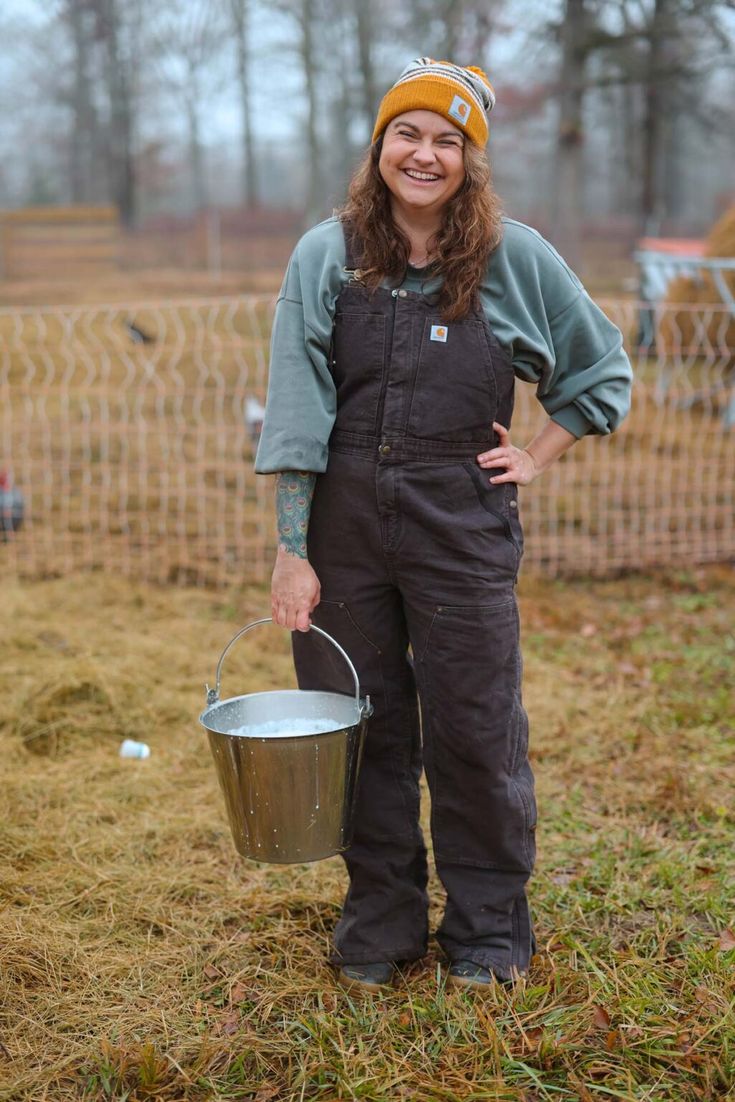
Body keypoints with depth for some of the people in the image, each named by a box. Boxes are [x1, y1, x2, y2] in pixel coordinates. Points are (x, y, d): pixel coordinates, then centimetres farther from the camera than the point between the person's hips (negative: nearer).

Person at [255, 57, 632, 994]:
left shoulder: (515, 258, 1)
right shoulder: (326, 256, 1)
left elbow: (601, 371, 13)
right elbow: (295, 409, -4)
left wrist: (535, 458, 3)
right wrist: (291, 549, -9)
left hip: (463, 528, -1)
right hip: (343, 523, 1)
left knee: (474, 734, 6)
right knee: (360, 732, 9)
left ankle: (486, 931, 25)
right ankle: (379, 925, 27)